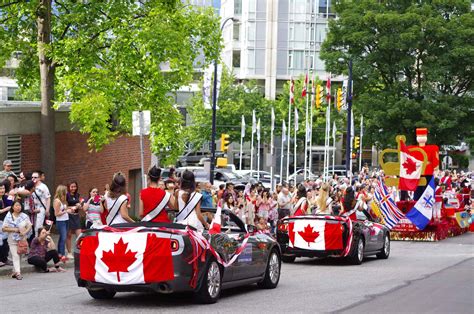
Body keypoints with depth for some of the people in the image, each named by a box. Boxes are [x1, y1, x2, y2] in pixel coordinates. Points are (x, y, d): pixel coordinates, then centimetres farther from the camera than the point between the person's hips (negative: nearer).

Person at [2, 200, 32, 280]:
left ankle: (15, 271, 20)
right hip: (12, 240, -2)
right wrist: (13, 229, -17)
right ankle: (18, 273, -12)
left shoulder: (25, 216, -1)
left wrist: (25, 232, -18)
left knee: (19, 255, 8)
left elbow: (29, 226, 2)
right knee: (15, 256, -8)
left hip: (22, 239, 2)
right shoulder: (8, 217, -4)